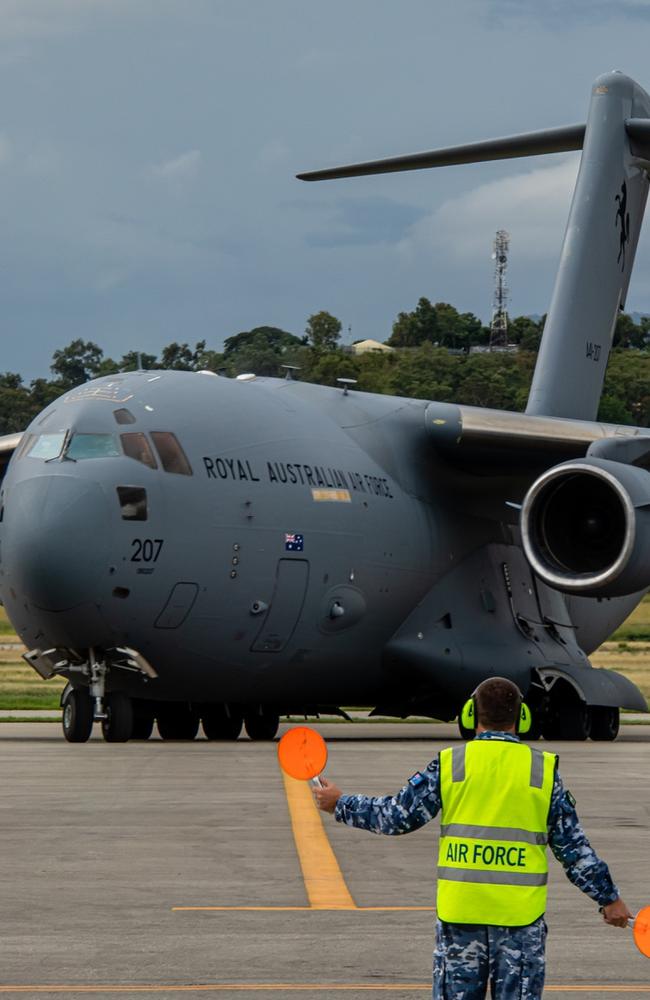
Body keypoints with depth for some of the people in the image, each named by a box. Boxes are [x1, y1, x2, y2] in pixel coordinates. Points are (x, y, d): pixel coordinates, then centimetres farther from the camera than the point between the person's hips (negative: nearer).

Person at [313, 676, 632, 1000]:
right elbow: (573, 846, 3)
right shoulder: (544, 769, 0)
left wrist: (340, 804, 19)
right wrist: (609, 898, 13)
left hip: (459, 912, 0)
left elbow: (396, 816, 3)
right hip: (520, 913, 0)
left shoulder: (449, 764, -1)